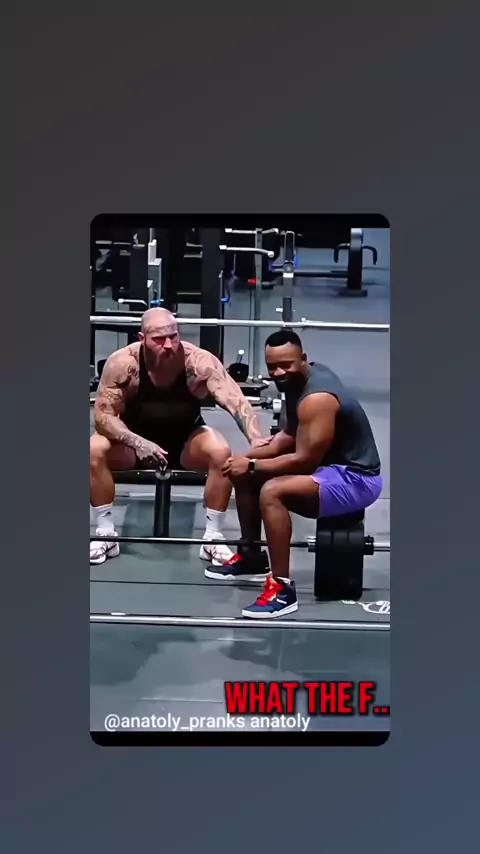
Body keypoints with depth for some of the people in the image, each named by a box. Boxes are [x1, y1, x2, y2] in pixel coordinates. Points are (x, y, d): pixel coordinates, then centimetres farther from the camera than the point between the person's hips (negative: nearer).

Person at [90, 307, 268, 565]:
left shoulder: (199, 361, -25)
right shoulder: (122, 362, -23)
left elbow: (236, 401, -34)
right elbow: (103, 415, -21)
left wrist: (257, 440, -53)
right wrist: (137, 442, -38)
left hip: (185, 438, 0)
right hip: (135, 438, 0)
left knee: (221, 454, -30)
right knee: (94, 451, -27)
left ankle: (213, 538, -15)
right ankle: (105, 535, -11)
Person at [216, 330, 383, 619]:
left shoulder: (317, 398, -27)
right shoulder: (301, 378, 3)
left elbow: (304, 460, -27)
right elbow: (289, 437, 12)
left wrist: (252, 465, -19)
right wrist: (250, 457, -3)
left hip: (355, 479, -10)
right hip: (329, 464, 10)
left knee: (272, 492, -32)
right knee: (244, 473, 14)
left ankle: (283, 588, -26)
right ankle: (252, 556, 25)